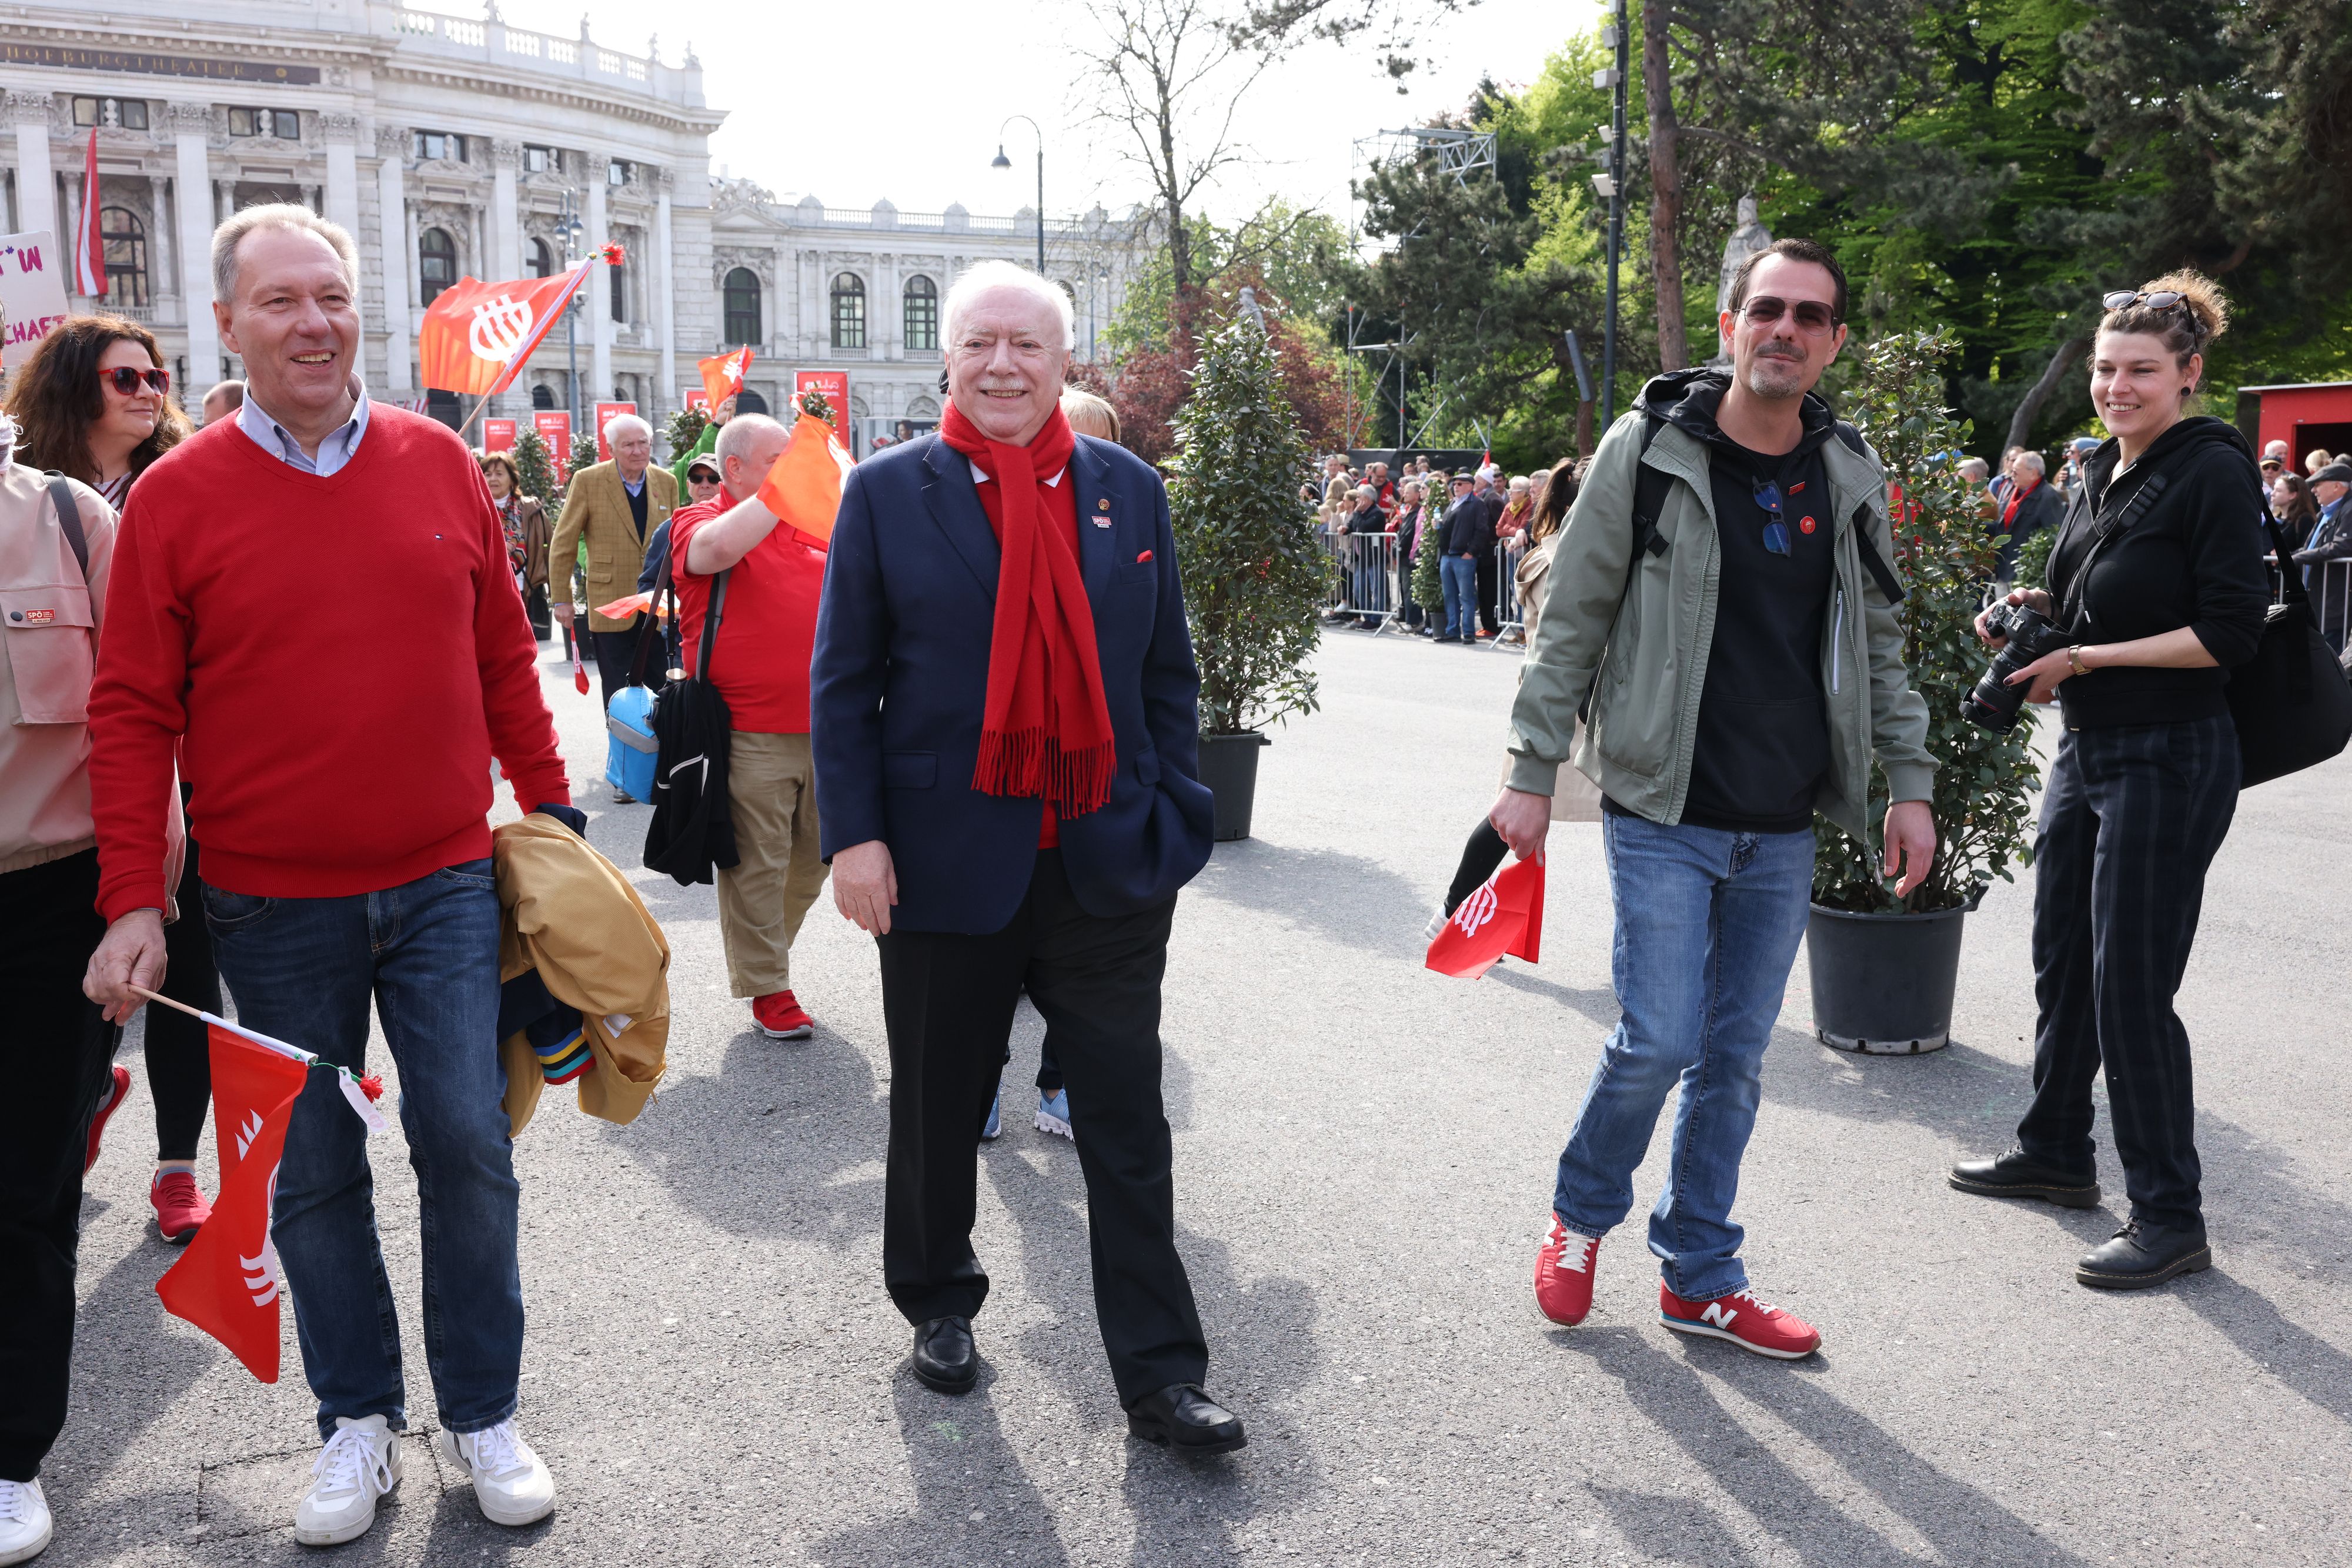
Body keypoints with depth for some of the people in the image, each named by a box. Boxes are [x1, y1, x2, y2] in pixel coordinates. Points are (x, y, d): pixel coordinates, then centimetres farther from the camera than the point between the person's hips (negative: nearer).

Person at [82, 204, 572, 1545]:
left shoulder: (439, 464, 3)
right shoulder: (178, 497, -3)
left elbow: (504, 657, 9)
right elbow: (134, 713, -2)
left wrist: (552, 813, 8)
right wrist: (134, 903, -6)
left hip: (445, 883, 1)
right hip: (273, 907, -1)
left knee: (469, 1146, 4)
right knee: (315, 1172, 10)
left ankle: (484, 1412, 22)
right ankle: (361, 1418, 28)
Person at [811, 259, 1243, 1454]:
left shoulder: (1128, 490, 7)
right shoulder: (889, 492, 0)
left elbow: (1168, 674, 9)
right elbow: (841, 681, -1)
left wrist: (1175, 818, 3)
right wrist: (853, 835, -8)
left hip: (1109, 866, 1)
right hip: (949, 863, -1)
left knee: (1129, 1130, 4)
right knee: (938, 1114, 15)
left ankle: (1160, 1377, 13)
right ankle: (937, 1303, 38)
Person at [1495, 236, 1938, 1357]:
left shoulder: (1850, 477, 7)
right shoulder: (1648, 450, -6)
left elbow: (1878, 643, 15)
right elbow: (1571, 621, -3)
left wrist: (1908, 782, 11)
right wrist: (1533, 771, -6)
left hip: (1783, 830, 4)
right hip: (1664, 813, -4)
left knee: (1736, 1056, 10)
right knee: (1661, 1038, -7)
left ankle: (1699, 1279, 24)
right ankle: (1582, 1215, 21)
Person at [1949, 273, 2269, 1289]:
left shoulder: (2212, 472, -14)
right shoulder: (2102, 474, 11)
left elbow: (2229, 632, -19)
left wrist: (2087, 658, -18)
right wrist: (2041, 611, 4)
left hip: (2169, 764, -9)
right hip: (2086, 749, 9)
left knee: (2131, 988, -5)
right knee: (2062, 962, 18)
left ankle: (2170, 1220, 7)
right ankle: (2056, 1155, 35)